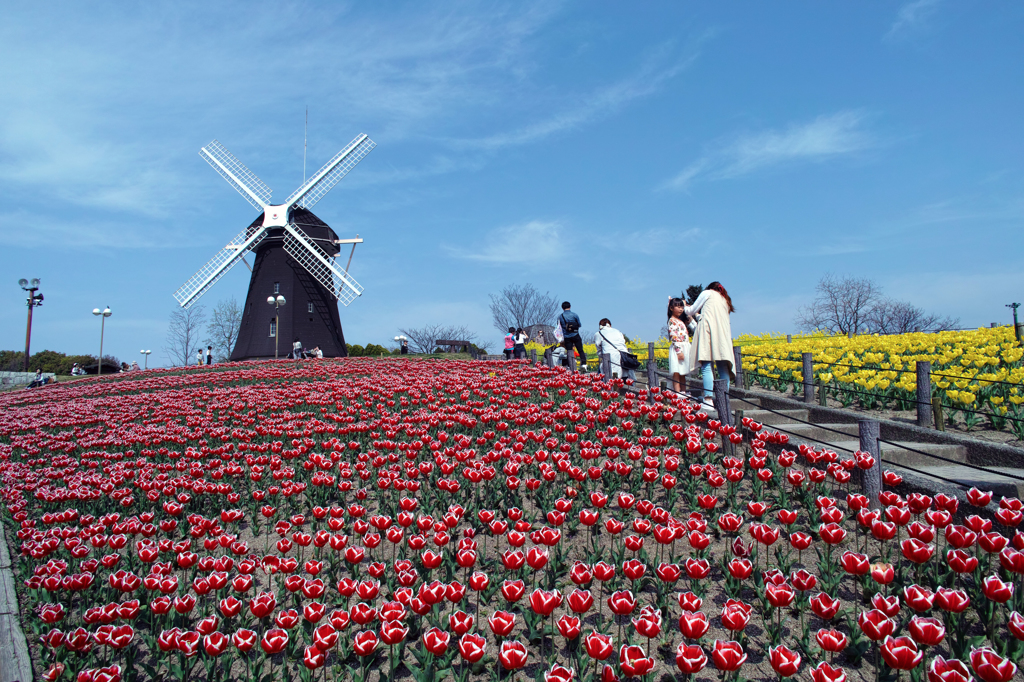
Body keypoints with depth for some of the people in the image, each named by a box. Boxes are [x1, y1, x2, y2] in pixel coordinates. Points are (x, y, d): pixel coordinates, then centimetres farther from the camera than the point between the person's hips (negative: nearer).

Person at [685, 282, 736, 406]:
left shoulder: (707, 293, 15)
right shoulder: (726, 300, 31)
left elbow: (692, 310, 18)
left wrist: (685, 308, 39)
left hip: (708, 329, -6)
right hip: (723, 334, 6)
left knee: (707, 366, -13)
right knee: (723, 368, 2)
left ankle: (708, 400, -23)